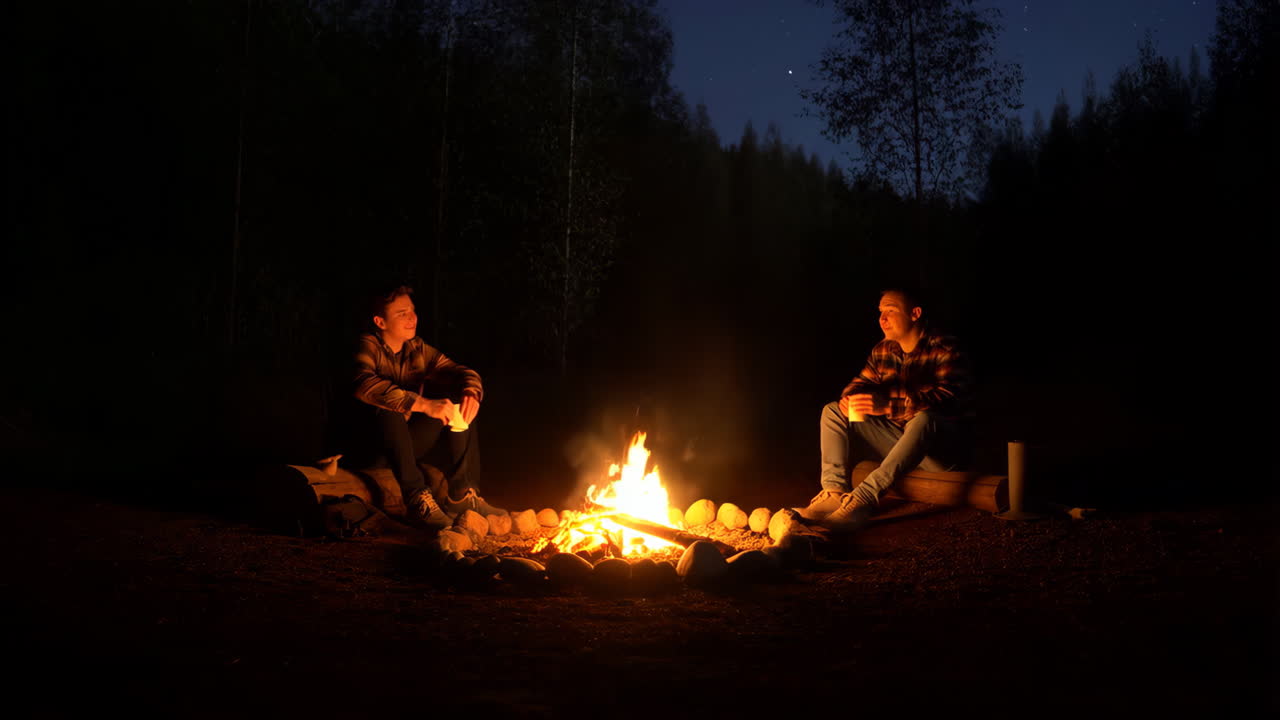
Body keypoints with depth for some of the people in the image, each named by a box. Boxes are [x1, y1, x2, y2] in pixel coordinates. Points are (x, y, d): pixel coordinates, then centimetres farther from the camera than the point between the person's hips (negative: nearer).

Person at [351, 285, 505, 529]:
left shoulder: (418, 349, 4)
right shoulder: (369, 347, -13)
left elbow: (462, 372, 2)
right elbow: (364, 385, -34)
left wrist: (471, 392, -24)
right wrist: (424, 404, -41)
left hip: (409, 444, 6)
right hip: (372, 445, -6)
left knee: (460, 406, -8)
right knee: (388, 411, -34)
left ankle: (461, 494, -13)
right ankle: (417, 498, -31)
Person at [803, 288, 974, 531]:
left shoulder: (945, 351, -14)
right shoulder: (882, 350, 6)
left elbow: (948, 397, -29)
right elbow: (861, 382, 10)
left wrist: (889, 405, -41)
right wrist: (851, 398, -18)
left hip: (943, 446, -7)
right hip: (897, 437, 7)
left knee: (925, 418, -41)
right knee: (832, 411, -1)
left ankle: (864, 498, -50)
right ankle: (834, 491, -23)